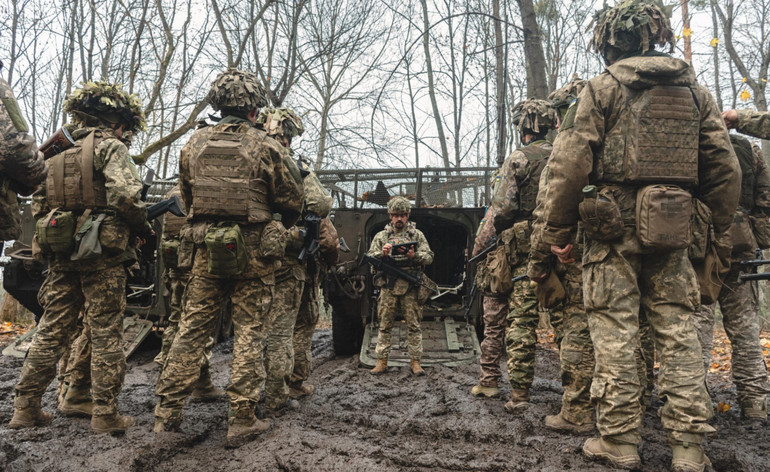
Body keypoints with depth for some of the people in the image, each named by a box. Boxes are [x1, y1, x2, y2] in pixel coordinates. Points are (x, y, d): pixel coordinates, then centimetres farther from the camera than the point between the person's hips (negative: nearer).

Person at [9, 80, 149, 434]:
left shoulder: (57, 155, 19)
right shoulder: (109, 146, -3)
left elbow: (38, 205, 18)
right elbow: (124, 194, -19)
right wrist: (143, 226, -5)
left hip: (60, 252, 7)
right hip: (101, 251, -7)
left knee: (52, 330, 14)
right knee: (105, 333, -1)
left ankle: (25, 407, 19)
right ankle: (105, 413, 4)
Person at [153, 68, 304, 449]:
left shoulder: (194, 144, 5)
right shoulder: (265, 146, -7)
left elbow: (186, 196, 13)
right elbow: (292, 200, -3)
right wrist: (274, 228, 16)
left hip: (204, 247, 4)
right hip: (252, 250, -4)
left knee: (192, 327, 12)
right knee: (249, 332, 4)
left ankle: (167, 411, 19)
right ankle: (241, 420, 9)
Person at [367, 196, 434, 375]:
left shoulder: (417, 234, 8)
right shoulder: (381, 236, 10)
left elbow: (429, 257, 3)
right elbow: (370, 258, 5)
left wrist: (415, 256, -17)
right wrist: (382, 254, -16)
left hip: (410, 288, -1)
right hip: (388, 287, 1)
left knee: (414, 326, 3)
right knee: (385, 326, 5)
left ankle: (415, 361, 11)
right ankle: (382, 362, 13)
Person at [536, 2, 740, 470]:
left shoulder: (603, 87, 0)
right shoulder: (696, 91, 14)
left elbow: (571, 164, -9)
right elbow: (725, 168, 11)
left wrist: (557, 229, -3)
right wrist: (721, 229, 18)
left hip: (614, 224, -4)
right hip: (672, 226, 4)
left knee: (615, 331, 2)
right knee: (678, 330, 8)